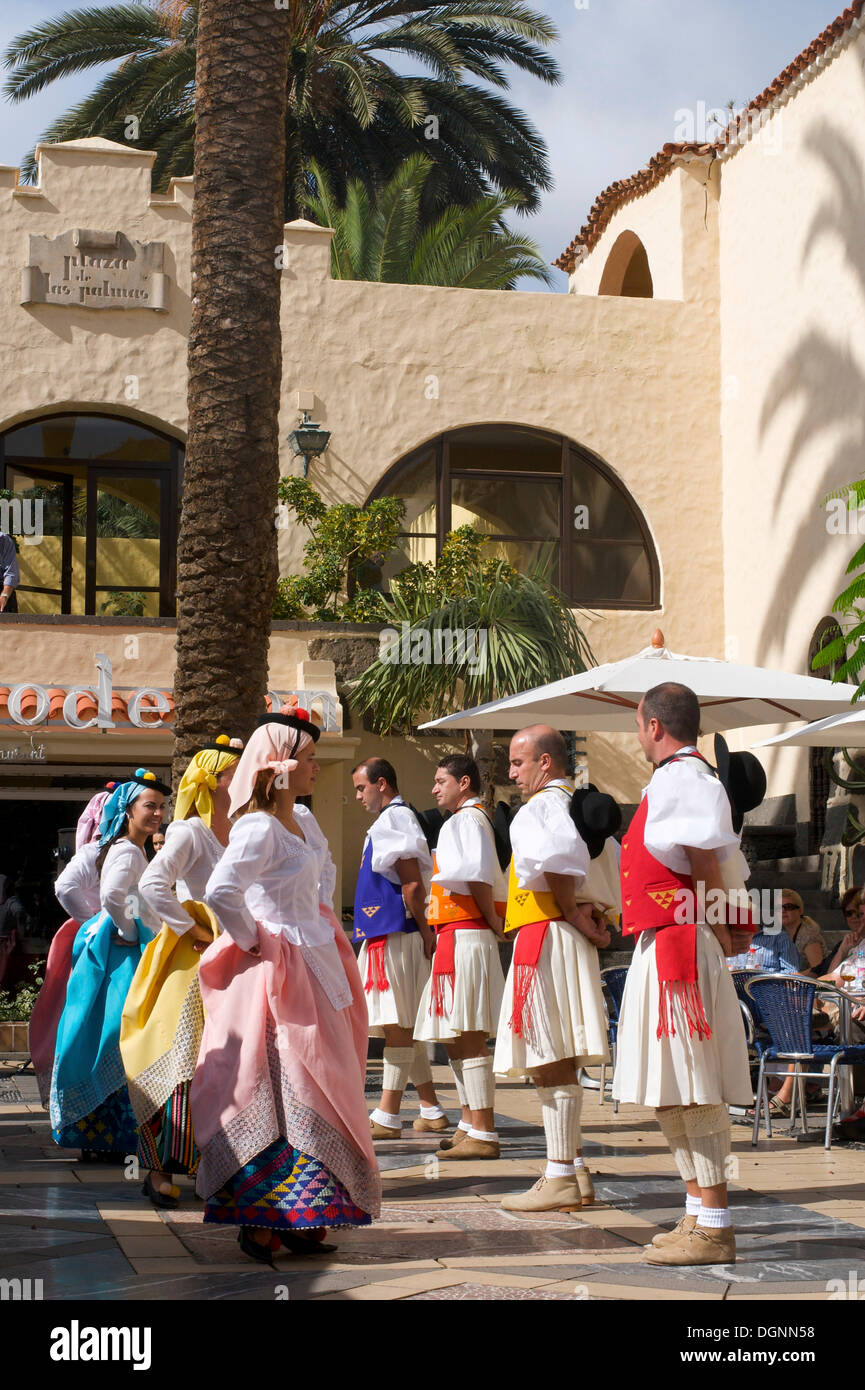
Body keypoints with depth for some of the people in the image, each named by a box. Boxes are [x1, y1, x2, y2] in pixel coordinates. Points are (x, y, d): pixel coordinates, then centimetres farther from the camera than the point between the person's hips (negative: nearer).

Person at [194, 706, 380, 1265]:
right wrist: (253, 941, -17)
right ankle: (263, 1220, -2)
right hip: (280, 971, -9)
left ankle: (301, 1216, 18)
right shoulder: (260, 827, -17)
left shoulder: (304, 819, 11)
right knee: (285, 1091, -8)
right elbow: (220, 892, -31)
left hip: (315, 963, 9)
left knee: (315, 1088, 11)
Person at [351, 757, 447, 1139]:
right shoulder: (392, 819, 21)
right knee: (402, 1025, 13)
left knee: (398, 1025, -7)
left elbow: (413, 884, -18)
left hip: (395, 935, -10)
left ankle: (387, 1117, -5)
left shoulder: (395, 819, -11)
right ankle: (431, 1111, 17)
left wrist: (424, 932, -15)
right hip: (384, 934, 10)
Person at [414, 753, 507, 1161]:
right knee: (455, 1036, 17)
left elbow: (477, 877, -21)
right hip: (456, 936, 11)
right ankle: (470, 1123, 25)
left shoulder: (466, 820, -10)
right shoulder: (478, 819, 21)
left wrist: (493, 923, -13)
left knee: (468, 1036, -11)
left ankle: (483, 1135, -11)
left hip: (464, 936, -11)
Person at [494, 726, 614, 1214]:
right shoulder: (581, 804, 20)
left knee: (551, 1061, -8)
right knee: (555, 1061, 15)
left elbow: (558, 858, -29)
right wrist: (593, 912, 11)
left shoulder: (543, 805, -10)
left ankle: (562, 1179, -6)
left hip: (546, 936, -10)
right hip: (561, 940, 10)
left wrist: (570, 913, -17)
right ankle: (575, 1169, 19)